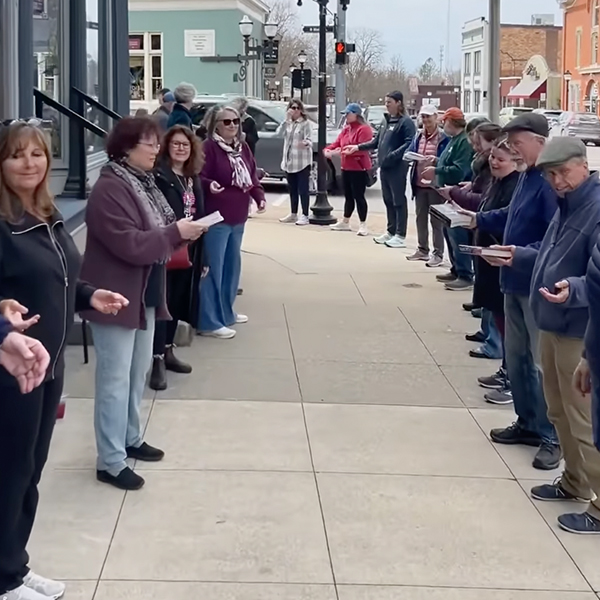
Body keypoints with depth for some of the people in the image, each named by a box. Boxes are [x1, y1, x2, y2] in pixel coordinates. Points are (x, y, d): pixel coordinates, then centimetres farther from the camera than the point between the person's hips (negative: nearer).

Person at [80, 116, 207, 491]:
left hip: (145, 293, 10)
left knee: (139, 372, 19)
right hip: (117, 297, -10)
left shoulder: (143, 182, 11)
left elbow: (155, 237, 18)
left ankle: (131, 439, 35)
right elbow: (131, 245, -26)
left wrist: (182, 233, -2)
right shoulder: (110, 190, -20)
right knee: (115, 379, -3)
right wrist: (176, 232, -21)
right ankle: (111, 462, 3)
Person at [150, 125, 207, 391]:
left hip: (188, 250, 8)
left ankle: (168, 351, 27)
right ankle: (157, 361, -3)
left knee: (177, 302, 15)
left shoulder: (194, 178, 13)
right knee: (161, 303, -6)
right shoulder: (158, 175, -11)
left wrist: (201, 255, 16)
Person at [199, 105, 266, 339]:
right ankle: (209, 322, -3)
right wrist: (209, 185, -37)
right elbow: (199, 177, -16)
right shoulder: (209, 147, -13)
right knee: (214, 268, -7)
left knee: (233, 265, 19)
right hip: (216, 218, -9)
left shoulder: (243, 147, 12)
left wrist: (259, 196, 2)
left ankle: (226, 312, 34)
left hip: (238, 217, 9)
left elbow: (252, 176, 17)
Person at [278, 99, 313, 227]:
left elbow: (309, 140, -13)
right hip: (289, 161, 6)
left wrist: (306, 143, -36)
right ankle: (293, 214, 23)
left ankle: (305, 216, -6)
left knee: (303, 189, -7)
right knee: (292, 189, 13)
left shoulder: (306, 123, -6)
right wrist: (287, 119, -14)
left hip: (302, 161, -6)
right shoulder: (287, 123, 11)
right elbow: (279, 132, -6)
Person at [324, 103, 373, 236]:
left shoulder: (364, 129, -14)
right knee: (348, 196, 17)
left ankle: (363, 225, 0)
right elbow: (337, 143, 14)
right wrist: (328, 149, -9)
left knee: (359, 196, -6)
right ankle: (345, 222, 26)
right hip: (346, 168, 9)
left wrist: (342, 151, -29)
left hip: (359, 169, -9)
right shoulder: (346, 129, 15)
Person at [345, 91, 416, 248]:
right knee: (388, 200, 14)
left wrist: (393, 155, -27)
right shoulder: (385, 120, 16)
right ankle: (391, 231, 24)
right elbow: (376, 141, 21)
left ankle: (400, 236, 0)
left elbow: (409, 144, -20)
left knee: (399, 201, -4)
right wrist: (358, 147, 14)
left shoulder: (406, 122, -10)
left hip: (397, 168, -8)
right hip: (384, 167, 8)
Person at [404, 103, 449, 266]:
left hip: (435, 184, -7)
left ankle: (438, 254, 2)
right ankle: (422, 249, 25)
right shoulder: (418, 136, 11)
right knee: (421, 218, 14)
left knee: (436, 220, -2)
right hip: (419, 183, 7)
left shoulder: (444, 137, -10)